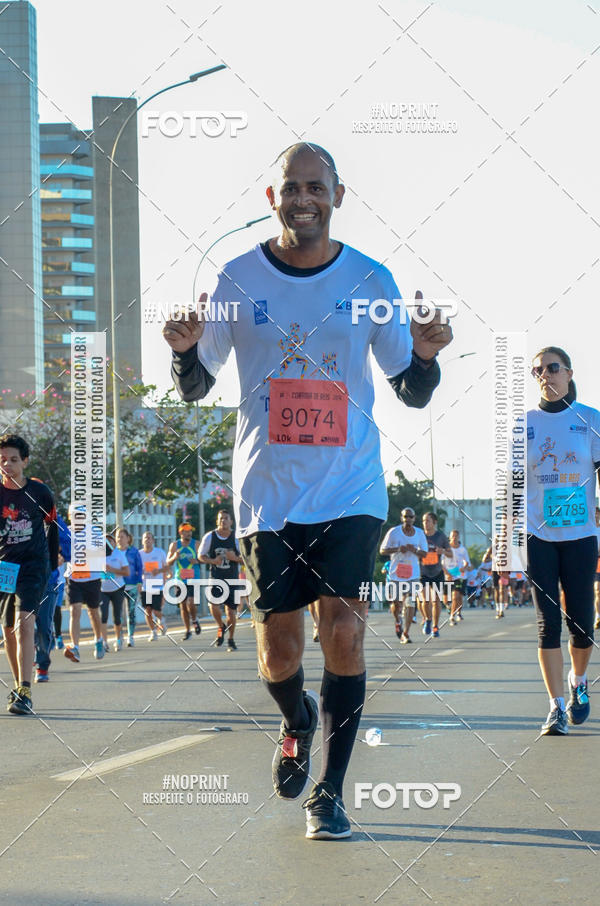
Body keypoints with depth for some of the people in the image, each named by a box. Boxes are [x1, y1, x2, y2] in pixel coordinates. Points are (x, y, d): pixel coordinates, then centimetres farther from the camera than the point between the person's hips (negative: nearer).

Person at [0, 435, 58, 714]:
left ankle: (24, 693, -25)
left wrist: (52, 563, 14)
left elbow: (52, 524, 12)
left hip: (34, 566, -3)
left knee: (24, 623, -19)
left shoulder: (39, 492, -3)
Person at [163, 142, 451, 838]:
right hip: (268, 492, 1)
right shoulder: (238, 279, 0)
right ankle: (298, 725, 38)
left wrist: (424, 356, -16)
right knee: (278, 651, 4)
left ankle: (329, 792, 5)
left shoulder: (370, 280, 0)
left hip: (350, 492, 0)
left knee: (343, 634, -9)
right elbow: (194, 387, 6)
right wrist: (186, 349, -16)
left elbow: (412, 395, 7)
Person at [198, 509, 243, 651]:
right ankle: (221, 627, 13)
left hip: (232, 579, 0)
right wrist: (213, 561, -12)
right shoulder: (210, 537, -2)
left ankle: (231, 639, 22)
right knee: (213, 606, -19)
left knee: (231, 610, 3)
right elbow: (201, 556, 7)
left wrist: (235, 558, -20)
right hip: (216, 578, 0)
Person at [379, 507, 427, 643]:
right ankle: (397, 620, 36)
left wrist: (415, 551, -13)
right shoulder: (394, 532, -6)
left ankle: (406, 634, -1)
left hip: (413, 573, 2)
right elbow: (382, 550, -3)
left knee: (410, 603, -7)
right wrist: (398, 549, -19)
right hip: (396, 573, -2)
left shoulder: (419, 533, 3)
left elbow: (424, 553, 10)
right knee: (396, 603, 1)